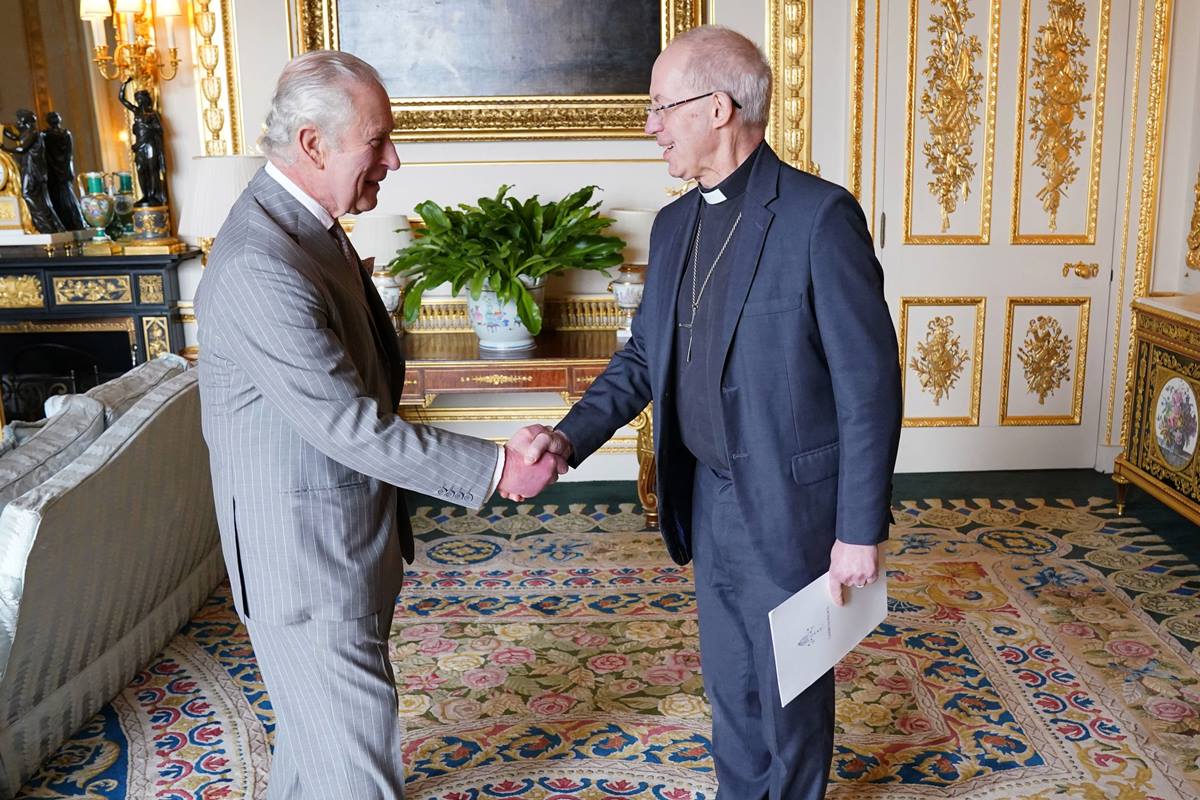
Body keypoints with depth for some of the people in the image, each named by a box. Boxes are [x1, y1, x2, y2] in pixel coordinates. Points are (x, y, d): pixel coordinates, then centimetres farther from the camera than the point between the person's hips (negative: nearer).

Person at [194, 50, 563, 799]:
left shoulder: (305, 225, 4)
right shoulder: (261, 266, -29)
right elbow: (351, 425, -28)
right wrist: (497, 467, -22)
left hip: (341, 526, 10)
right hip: (305, 544, -9)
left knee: (319, 707, 27)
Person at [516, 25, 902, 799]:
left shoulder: (819, 215, -17)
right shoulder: (674, 224, 5)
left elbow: (869, 383, -17)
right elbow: (644, 356, 10)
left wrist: (860, 530, -16)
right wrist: (571, 435, -6)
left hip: (790, 503, -6)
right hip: (706, 499, 7)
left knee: (791, 687, 14)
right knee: (729, 681, 22)